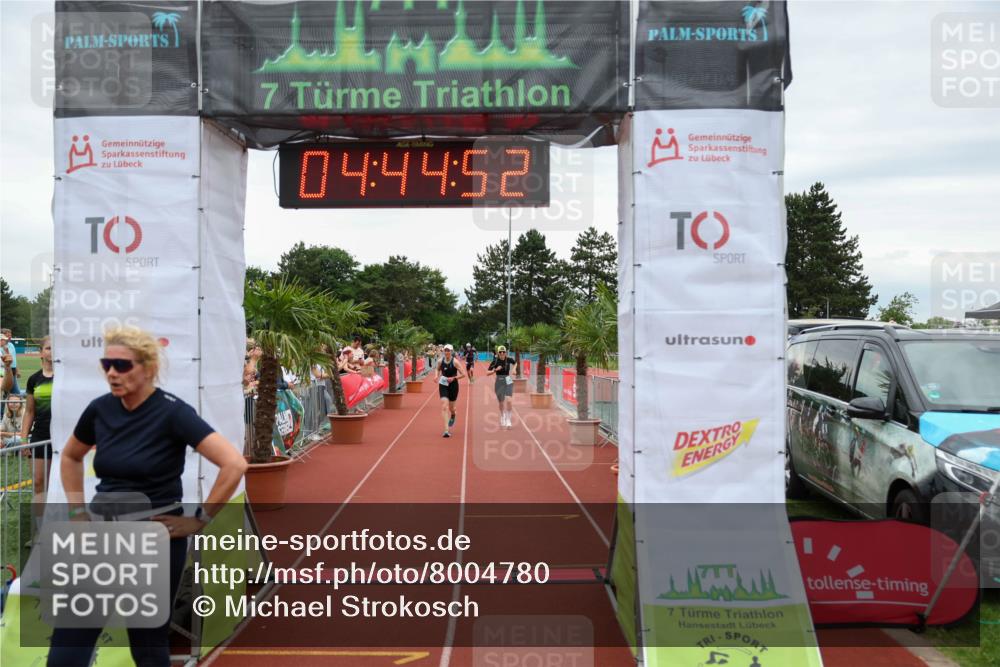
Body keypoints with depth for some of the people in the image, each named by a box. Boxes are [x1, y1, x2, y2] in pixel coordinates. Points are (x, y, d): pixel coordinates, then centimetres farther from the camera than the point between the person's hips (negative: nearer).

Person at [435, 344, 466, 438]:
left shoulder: (454, 362, -12)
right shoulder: (441, 361, -3)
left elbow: (463, 374, -9)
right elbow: (438, 370, 17)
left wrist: (453, 378, -21)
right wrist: (436, 376, -3)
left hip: (453, 386, -2)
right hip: (443, 385, 2)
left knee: (451, 407, 13)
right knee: (444, 407, -13)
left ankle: (453, 416, 52)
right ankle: (446, 430, -17)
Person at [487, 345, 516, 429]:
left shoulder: (509, 360, -4)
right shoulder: (495, 361, -9)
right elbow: (487, 373, -10)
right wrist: (495, 370, -24)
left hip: (508, 382, 0)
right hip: (499, 382, 0)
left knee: (508, 401, -17)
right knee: (501, 403, 11)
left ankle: (508, 420, -6)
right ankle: (502, 418, 37)